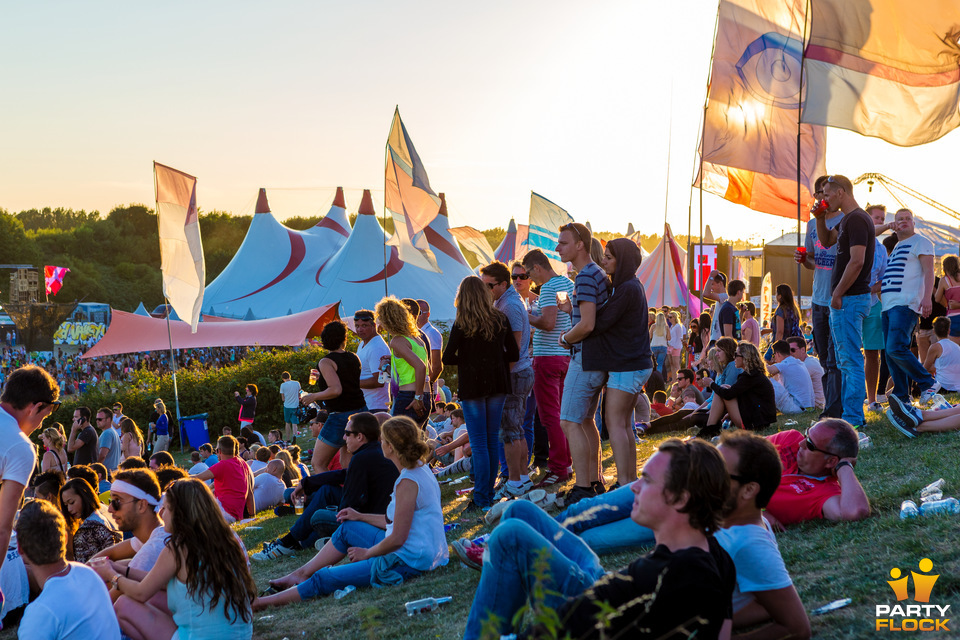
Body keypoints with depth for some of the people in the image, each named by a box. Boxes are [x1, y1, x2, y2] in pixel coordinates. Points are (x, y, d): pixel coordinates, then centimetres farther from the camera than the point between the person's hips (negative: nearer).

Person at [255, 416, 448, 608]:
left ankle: (259, 603, 2)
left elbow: (398, 538, -23)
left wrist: (366, 553, -7)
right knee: (347, 528, 23)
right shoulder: (421, 469, 7)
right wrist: (361, 517, 21)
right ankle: (302, 574, 31)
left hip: (407, 562, -10)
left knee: (323, 579, -6)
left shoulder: (408, 482, -24)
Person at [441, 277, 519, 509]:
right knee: (492, 440, 12)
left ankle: (481, 499, -2)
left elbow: (448, 359, -10)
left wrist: (468, 359, 7)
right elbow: (514, 354, 5)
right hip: (497, 384, 4)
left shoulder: (462, 324, -10)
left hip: (472, 385, -4)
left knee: (479, 443, -2)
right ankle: (489, 493, 18)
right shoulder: (501, 320, 1)